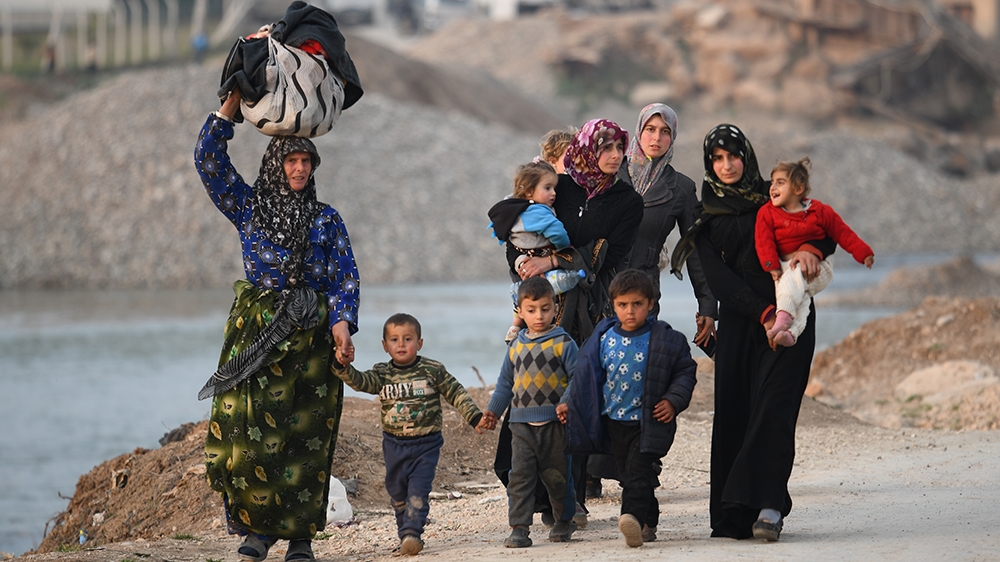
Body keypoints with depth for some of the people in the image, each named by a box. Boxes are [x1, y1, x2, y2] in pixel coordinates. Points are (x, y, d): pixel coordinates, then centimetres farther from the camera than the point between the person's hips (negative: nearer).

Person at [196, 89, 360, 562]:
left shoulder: (326, 219, 11)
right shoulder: (249, 207, 10)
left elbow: (346, 275, 6)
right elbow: (209, 161, 3)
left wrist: (342, 321, -10)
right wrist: (230, 106, -1)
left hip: (311, 334, 0)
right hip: (257, 330, 0)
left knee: (306, 434, -4)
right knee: (248, 428, -10)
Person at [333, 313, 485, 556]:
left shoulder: (433, 370, -4)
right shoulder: (381, 374, 0)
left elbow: (456, 394, 1)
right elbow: (359, 381, -15)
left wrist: (475, 417, -3)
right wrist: (344, 366, -34)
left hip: (426, 443, -3)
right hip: (394, 443, 3)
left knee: (418, 490, -14)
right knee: (397, 492, 10)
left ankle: (412, 533, -18)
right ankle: (405, 533, 22)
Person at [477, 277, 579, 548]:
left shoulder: (563, 343, -3)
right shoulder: (516, 347, 10)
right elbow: (505, 383, 19)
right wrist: (492, 411, 16)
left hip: (554, 423, -3)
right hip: (522, 424, 3)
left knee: (557, 475, 8)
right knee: (520, 476, -6)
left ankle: (565, 520, 28)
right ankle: (519, 528, -6)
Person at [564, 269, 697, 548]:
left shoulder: (665, 339, -6)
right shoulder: (603, 337, 4)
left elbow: (685, 372, 1)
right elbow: (587, 375, 13)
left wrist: (673, 401, -12)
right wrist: (571, 405, 10)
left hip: (649, 421, -5)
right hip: (614, 420, 5)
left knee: (638, 472, -17)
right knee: (628, 475, 11)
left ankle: (634, 517, -32)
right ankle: (648, 523, 22)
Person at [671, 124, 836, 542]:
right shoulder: (705, 220, 11)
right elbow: (718, 279, -2)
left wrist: (811, 248, -15)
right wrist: (764, 314, -16)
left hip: (788, 315, -1)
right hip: (739, 322, 1)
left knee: (773, 407, -14)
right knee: (733, 410, -6)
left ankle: (768, 506, -23)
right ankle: (733, 515, -4)